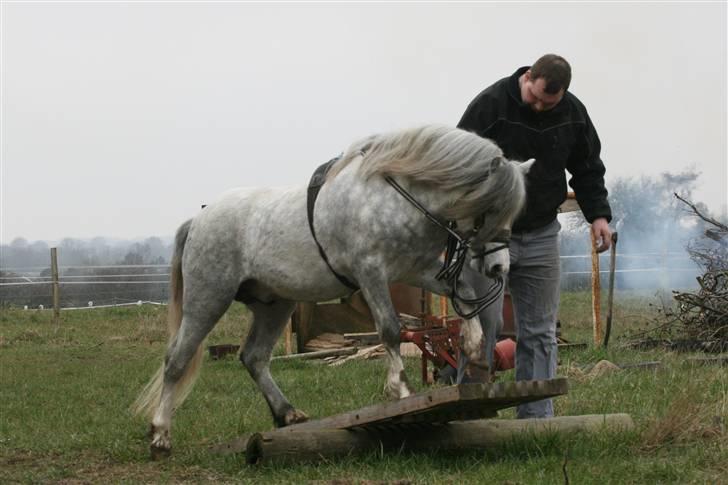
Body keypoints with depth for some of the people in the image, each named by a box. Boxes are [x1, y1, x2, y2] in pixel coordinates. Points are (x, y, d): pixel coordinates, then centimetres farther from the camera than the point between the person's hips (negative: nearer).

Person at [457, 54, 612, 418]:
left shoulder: (573, 113, 1)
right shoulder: (491, 104, -14)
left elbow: (587, 168, 15)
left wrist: (598, 214, 2)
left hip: (541, 236, 5)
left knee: (540, 334, 5)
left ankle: (537, 418, 9)